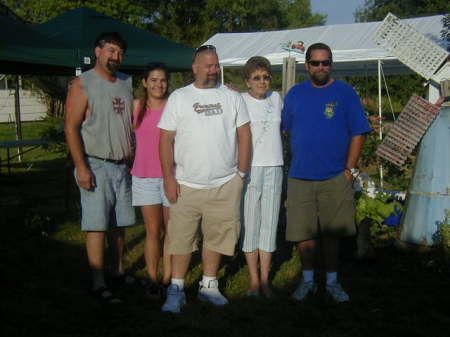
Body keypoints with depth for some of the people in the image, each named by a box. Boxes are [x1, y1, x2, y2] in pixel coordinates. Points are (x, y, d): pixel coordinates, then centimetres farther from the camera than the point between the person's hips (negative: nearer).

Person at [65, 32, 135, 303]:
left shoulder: (127, 83, 12)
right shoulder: (83, 84, -6)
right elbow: (71, 128, -10)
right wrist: (81, 167, -17)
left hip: (123, 166, 6)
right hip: (96, 166, -6)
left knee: (120, 223, 12)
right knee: (97, 225, -5)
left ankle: (118, 270, 26)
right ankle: (98, 284, -1)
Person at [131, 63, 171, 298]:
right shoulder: (136, 106, 3)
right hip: (144, 176, 1)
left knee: (171, 230, 6)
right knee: (152, 231, 4)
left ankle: (168, 278, 16)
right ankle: (152, 280, 13)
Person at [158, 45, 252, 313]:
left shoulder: (232, 97, 9)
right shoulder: (179, 98, 4)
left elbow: (244, 135, 9)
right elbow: (166, 140, 1)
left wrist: (241, 173, 2)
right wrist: (169, 178, -6)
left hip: (225, 185, 2)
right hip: (186, 185, -1)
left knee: (218, 236, 8)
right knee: (182, 238, 0)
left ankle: (209, 285, 23)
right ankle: (176, 289, 12)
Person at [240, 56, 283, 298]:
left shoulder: (276, 98, 11)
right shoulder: (240, 101, -3)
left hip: (274, 167, 4)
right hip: (249, 167, -4)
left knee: (269, 222, 6)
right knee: (250, 222, 0)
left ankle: (265, 279, 14)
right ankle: (253, 280, 10)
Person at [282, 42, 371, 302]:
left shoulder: (345, 93, 0)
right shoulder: (295, 94, 9)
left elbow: (358, 133, -1)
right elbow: (287, 130, 17)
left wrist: (350, 170, -7)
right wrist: (297, 161, 8)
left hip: (335, 178, -2)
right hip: (300, 177, 2)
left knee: (331, 234, 8)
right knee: (304, 234, 6)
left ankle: (332, 281, 23)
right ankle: (308, 280, 23)